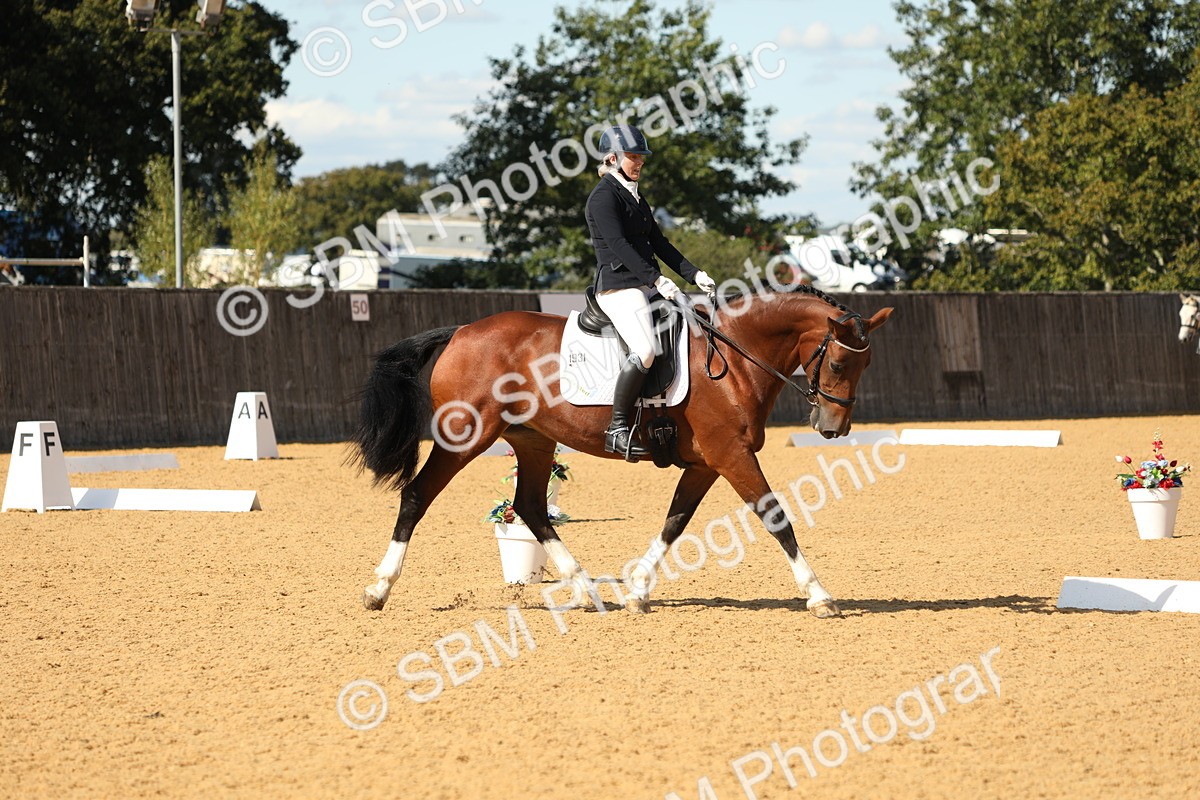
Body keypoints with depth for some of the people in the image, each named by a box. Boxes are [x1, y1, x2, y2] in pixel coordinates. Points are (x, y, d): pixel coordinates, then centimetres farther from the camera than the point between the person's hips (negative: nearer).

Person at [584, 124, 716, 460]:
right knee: (645, 350, -28)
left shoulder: (636, 198, 21)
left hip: (645, 286, 10)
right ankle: (618, 429, -23)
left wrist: (694, 274, 8)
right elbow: (618, 244, -18)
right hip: (618, 285, -10)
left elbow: (658, 243, 19)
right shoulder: (604, 196, -7)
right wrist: (656, 279, -26)